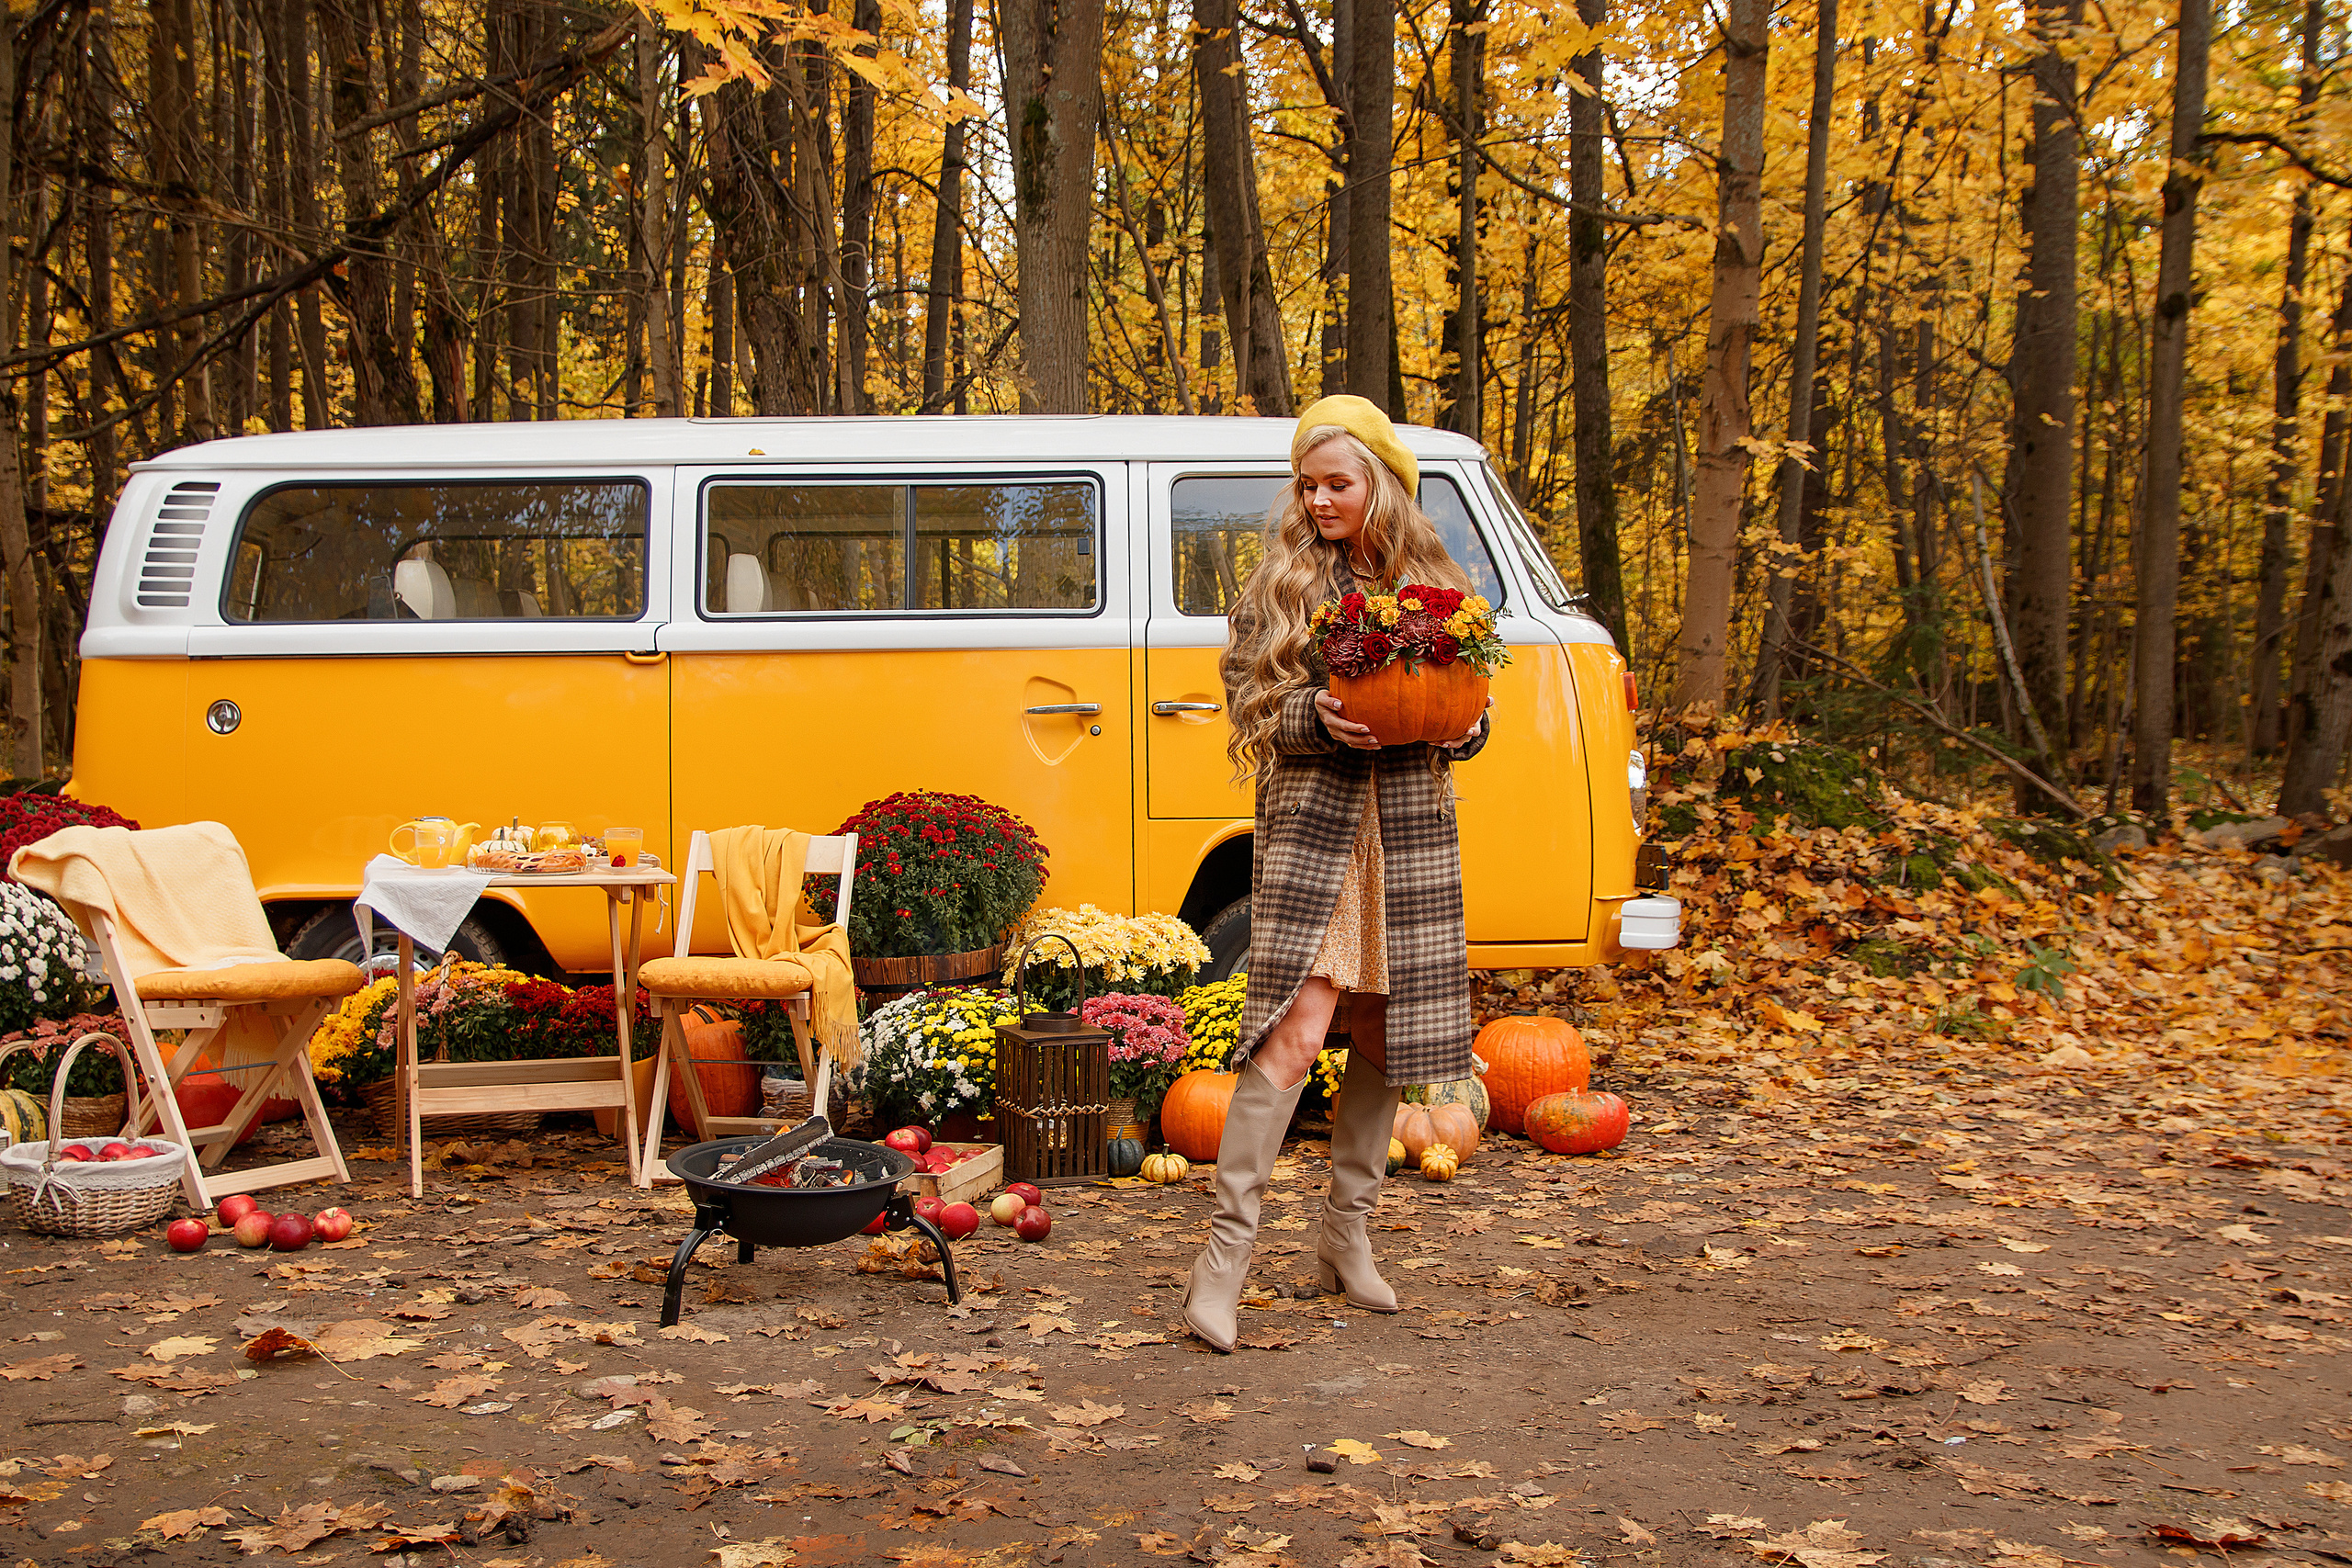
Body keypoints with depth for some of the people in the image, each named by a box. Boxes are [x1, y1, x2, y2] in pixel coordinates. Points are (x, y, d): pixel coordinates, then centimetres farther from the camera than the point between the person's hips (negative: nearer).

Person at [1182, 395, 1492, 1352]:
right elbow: (1256, 705, 0)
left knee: (1382, 1036, 9)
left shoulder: (1435, 586, 12)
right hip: (1311, 822, -4)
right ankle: (1226, 1252, -10)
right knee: (1294, 1032, -14)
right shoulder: (1282, 581, 4)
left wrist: (1460, 726, -7)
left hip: (1411, 830, 4)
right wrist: (1318, 719, -20)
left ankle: (1347, 1235, 24)